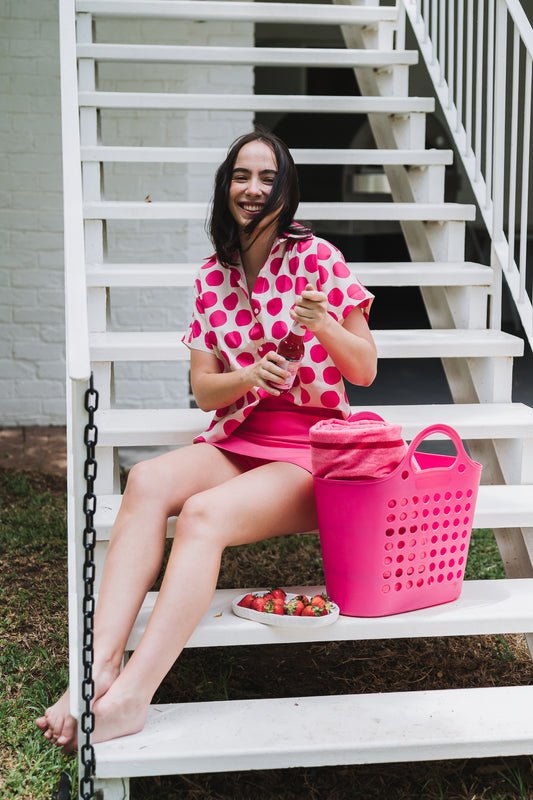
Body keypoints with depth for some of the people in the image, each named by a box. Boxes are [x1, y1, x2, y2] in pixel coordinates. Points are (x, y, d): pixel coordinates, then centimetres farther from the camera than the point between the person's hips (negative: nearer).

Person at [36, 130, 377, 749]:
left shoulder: (317, 258, -1)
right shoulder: (212, 277, 11)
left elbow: (365, 372, -1)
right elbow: (204, 389, 8)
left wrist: (324, 326, -21)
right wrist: (250, 378, -14)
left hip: (310, 452, -4)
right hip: (236, 442, 4)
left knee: (203, 513, -31)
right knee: (148, 480, -26)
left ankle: (131, 696, -35)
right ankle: (100, 663, -34)